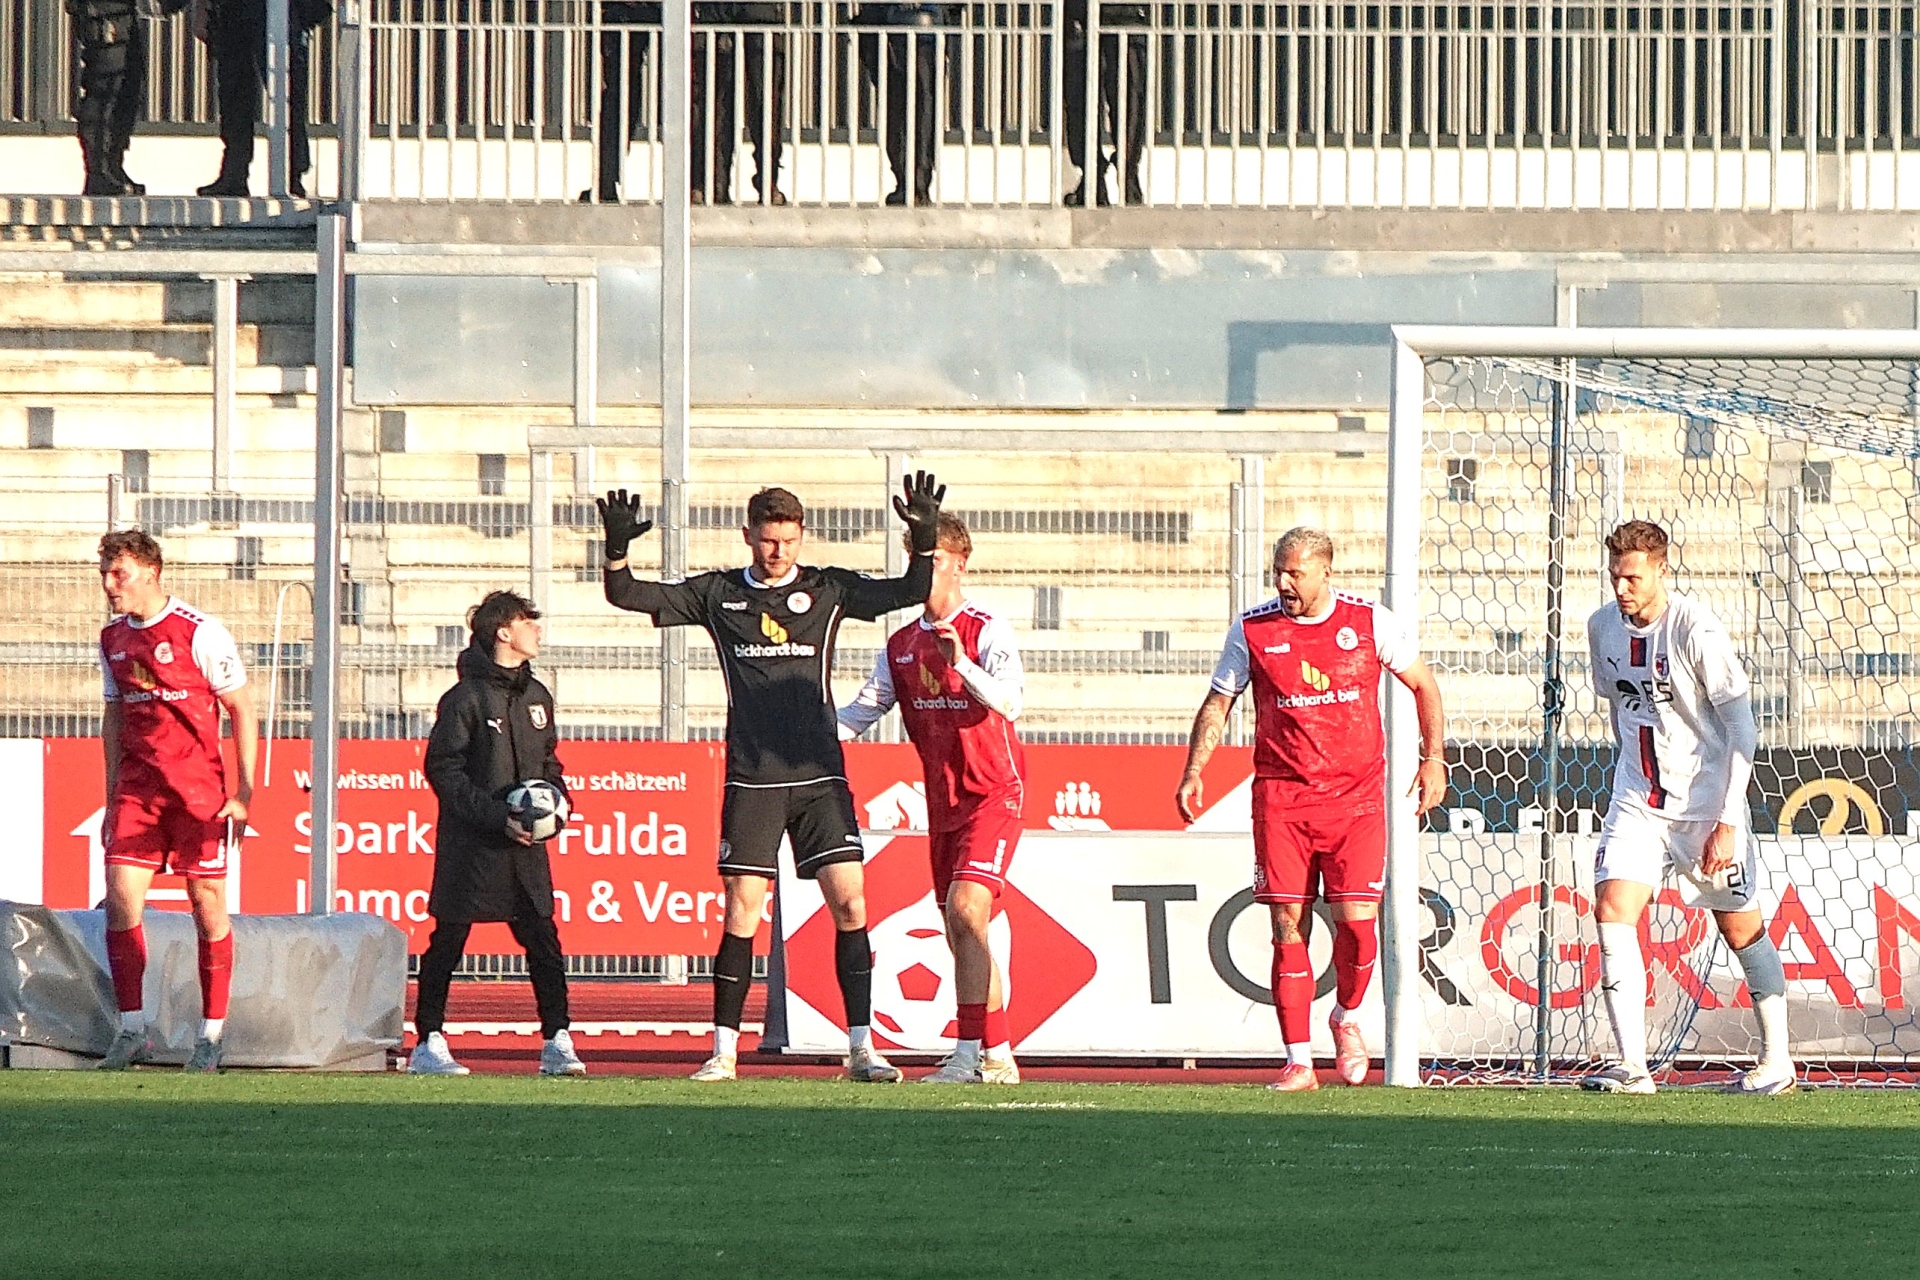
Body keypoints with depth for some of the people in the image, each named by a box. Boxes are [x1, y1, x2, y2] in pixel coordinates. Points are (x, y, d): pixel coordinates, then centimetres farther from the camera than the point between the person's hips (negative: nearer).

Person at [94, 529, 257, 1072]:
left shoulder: (199, 632, -9)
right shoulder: (113, 639, 10)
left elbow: (243, 710, -5)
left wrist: (246, 792, -9)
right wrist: (111, 796, 15)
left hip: (199, 787, -5)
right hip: (137, 786, 5)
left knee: (208, 905, 0)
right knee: (121, 899, -7)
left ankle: (211, 1034, 8)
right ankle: (132, 1030, -1)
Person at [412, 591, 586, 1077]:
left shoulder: (535, 696, 13)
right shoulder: (466, 698, -8)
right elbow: (443, 769, -11)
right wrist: (497, 817, -17)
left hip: (525, 846, 6)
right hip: (470, 845, -6)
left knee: (543, 940, 0)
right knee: (448, 941, 1)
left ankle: (556, 1043, 3)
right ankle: (428, 1045, 6)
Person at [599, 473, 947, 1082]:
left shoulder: (827, 590, 7)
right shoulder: (718, 595, 8)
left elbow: (911, 592, 2)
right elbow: (626, 595, 8)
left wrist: (924, 541, -15)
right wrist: (617, 547, -10)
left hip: (819, 774, 0)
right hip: (751, 780, 0)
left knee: (849, 904, -6)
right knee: (742, 911, -5)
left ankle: (862, 1047, -1)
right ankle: (724, 1050, 3)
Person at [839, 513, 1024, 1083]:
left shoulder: (985, 631, -10)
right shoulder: (902, 645, 11)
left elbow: (1008, 700, -24)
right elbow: (861, 710, 15)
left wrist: (961, 663, -39)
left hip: (993, 795, -7)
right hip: (943, 801, 7)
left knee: (965, 911, -20)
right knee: (962, 935, 7)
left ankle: (975, 1054, -20)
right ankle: (995, 1055, 13)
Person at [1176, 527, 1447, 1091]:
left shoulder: (1369, 622, 1)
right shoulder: (1252, 630, 2)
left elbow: (1423, 684, 13)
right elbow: (1218, 703, 12)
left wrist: (1433, 758, 6)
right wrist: (1193, 772, 2)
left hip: (1355, 793, -1)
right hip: (1280, 796, 1)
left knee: (1356, 919, -11)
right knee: (1288, 926, -3)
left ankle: (1347, 1016, 19)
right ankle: (1298, 1061, 3)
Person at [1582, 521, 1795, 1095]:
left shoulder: (1696, 629, -17)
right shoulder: (1603, 627, 0)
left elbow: (1742, 730, -16)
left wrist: (1727, 821, -19)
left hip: (1706, 801, -4)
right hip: (1638, 803, 4)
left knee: (1741, 927, 6)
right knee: (1613, 911, -14)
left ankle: (1776, 1058, 21)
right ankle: (1632, 1065, -14)